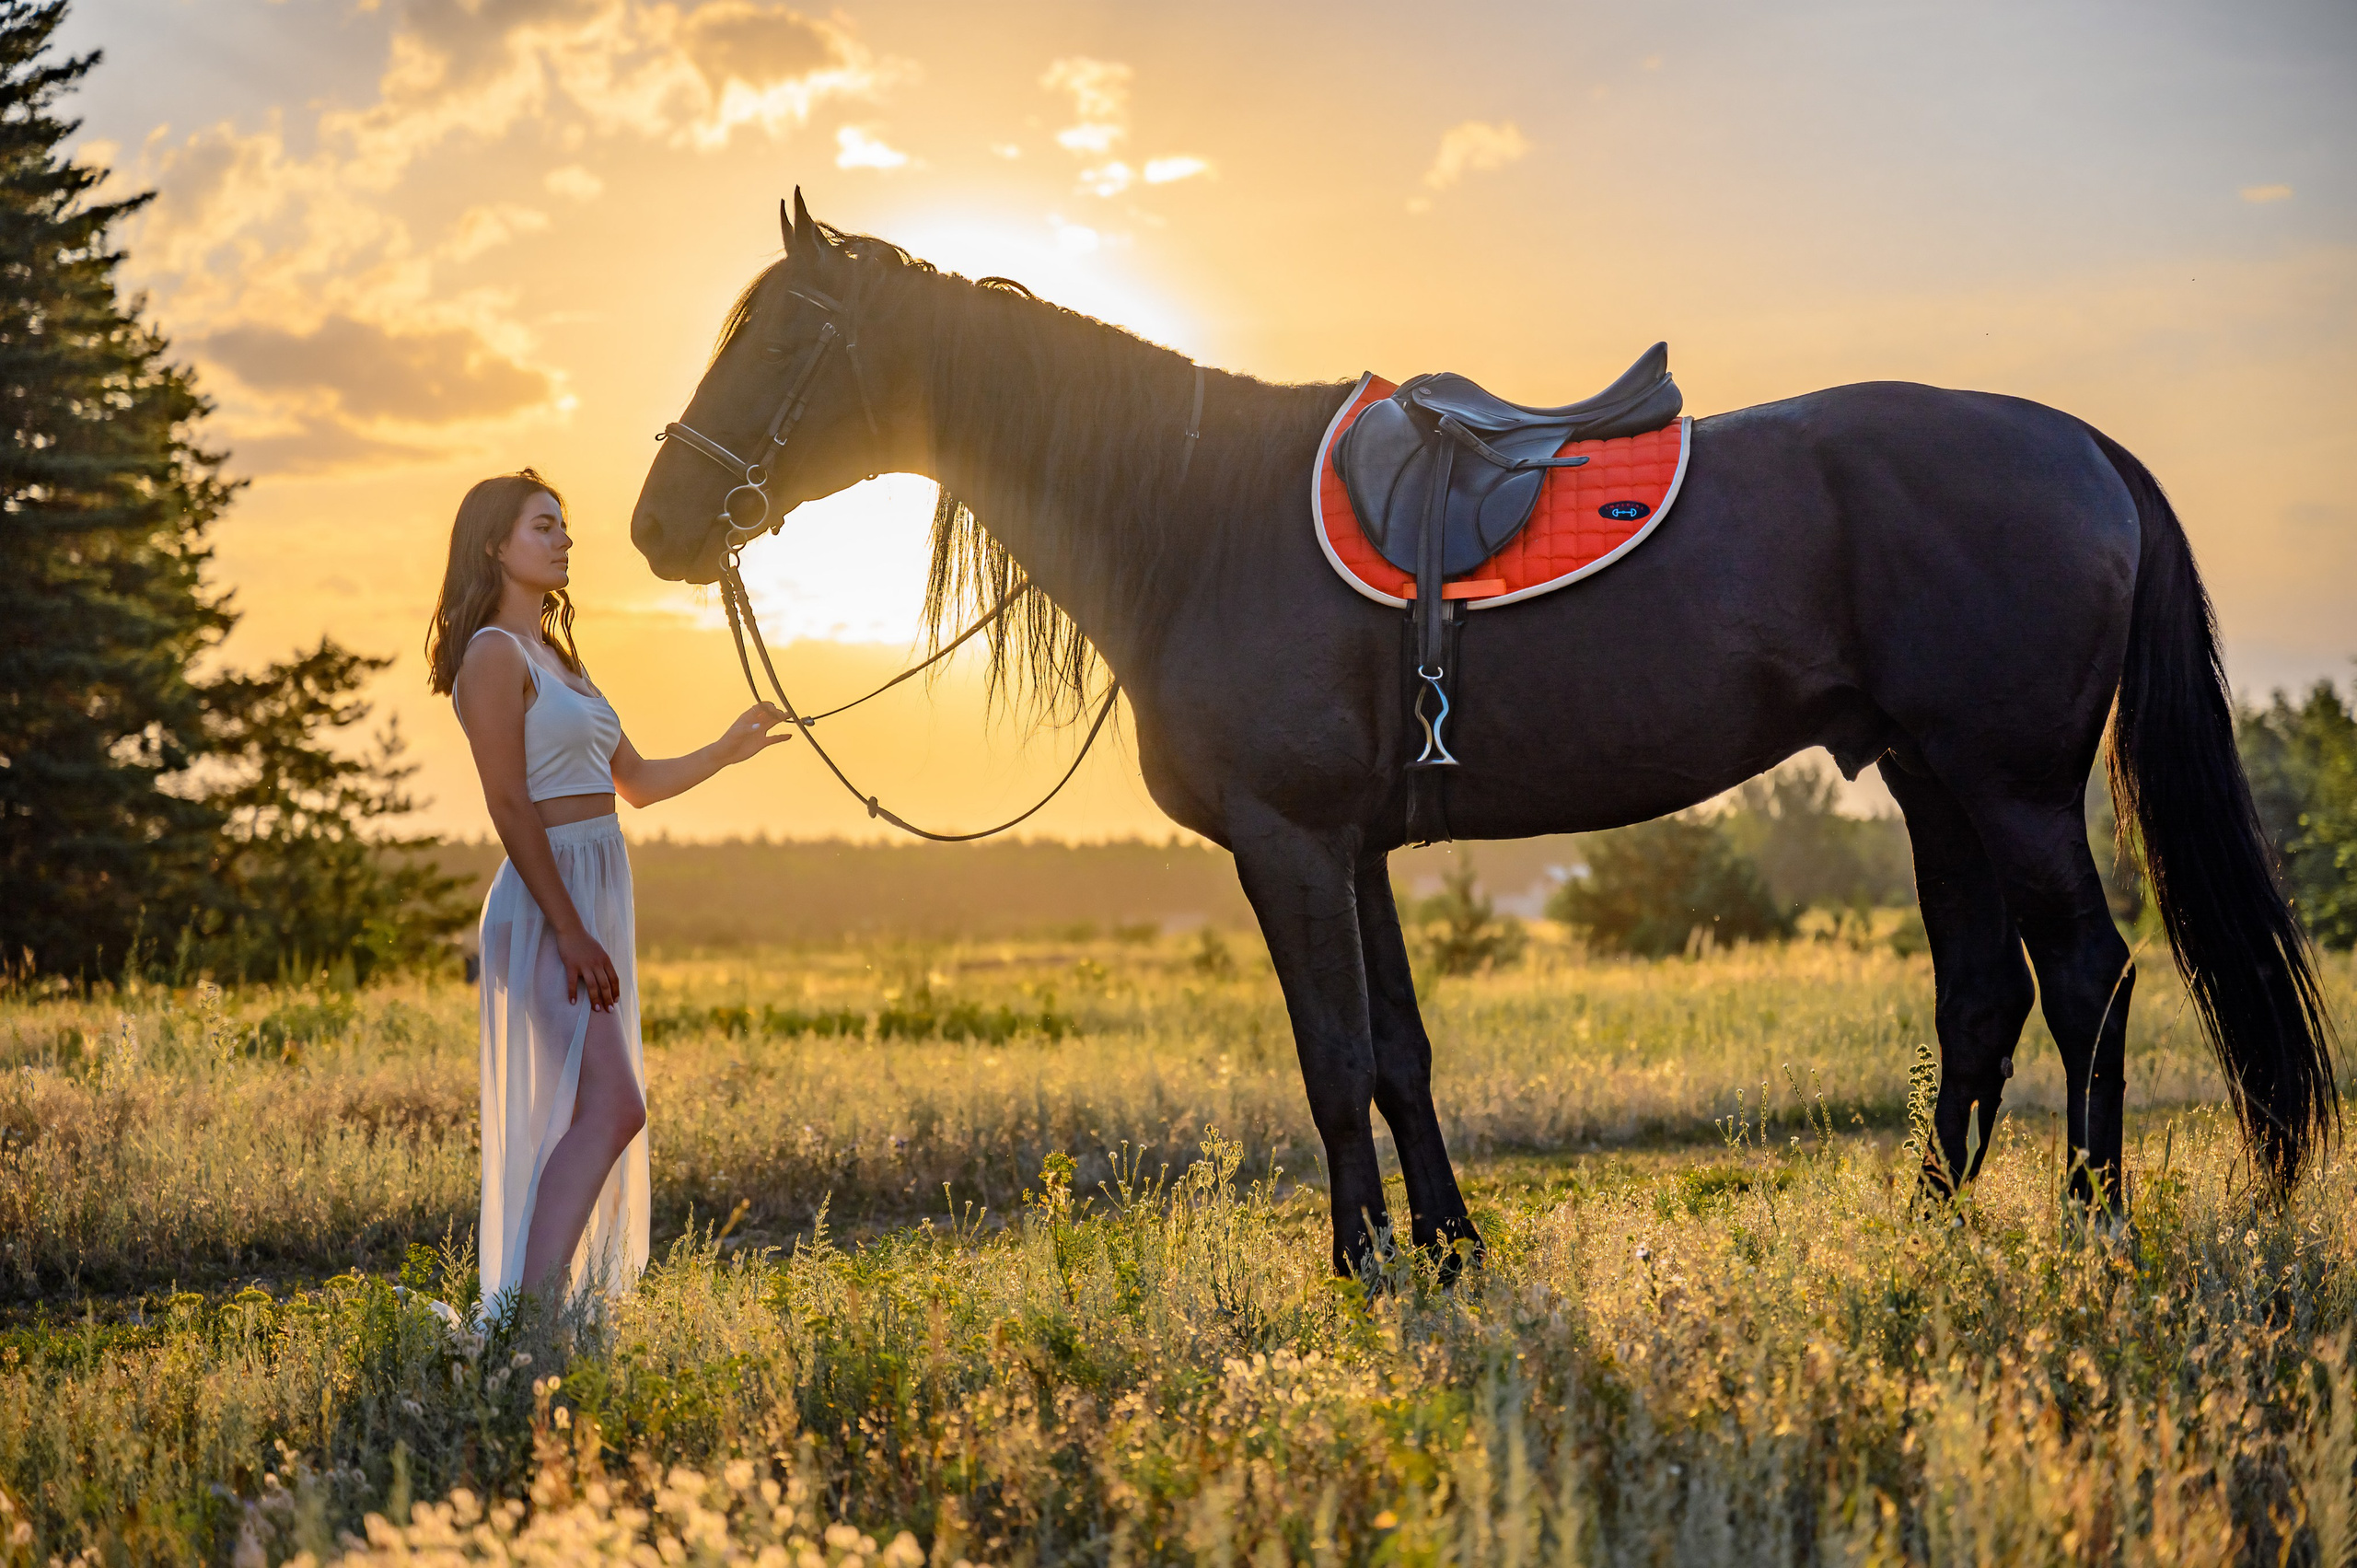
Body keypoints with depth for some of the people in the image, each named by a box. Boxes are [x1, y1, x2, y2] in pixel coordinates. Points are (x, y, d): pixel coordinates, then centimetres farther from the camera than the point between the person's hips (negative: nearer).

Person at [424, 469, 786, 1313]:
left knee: (587, 1117, 8)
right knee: (610, 1105, -20)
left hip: (594, 900, 10)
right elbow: (510, 805, -16)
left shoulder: (556, 655, 20)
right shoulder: (496, 654, -9)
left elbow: (636, 781, 26)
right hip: (549, 902, -10)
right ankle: (532, 1308, -23)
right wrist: (569, 930, -20)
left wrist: (727, 751, 14)